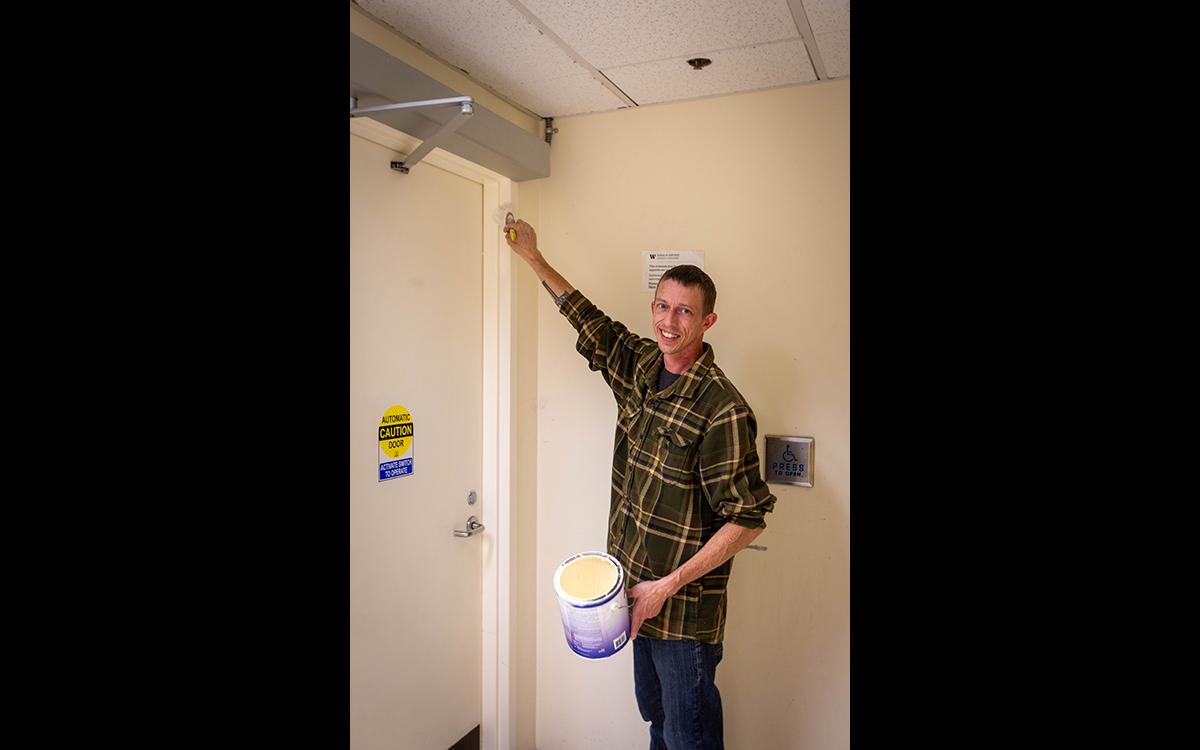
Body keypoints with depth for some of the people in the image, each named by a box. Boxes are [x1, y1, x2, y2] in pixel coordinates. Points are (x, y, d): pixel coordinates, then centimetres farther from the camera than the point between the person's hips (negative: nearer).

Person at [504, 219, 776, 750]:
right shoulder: (639, 365, 0)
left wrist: (668, 585, -19)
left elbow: (748, 518, -20)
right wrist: (533, 258, 23)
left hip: (684, 606, -7)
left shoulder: (721, 408, -22)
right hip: (640, 590, 7)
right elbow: (589, 319, 18)